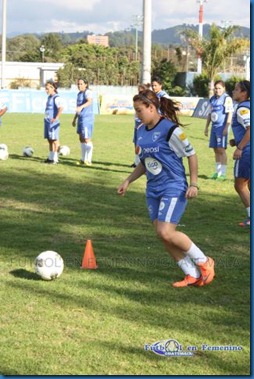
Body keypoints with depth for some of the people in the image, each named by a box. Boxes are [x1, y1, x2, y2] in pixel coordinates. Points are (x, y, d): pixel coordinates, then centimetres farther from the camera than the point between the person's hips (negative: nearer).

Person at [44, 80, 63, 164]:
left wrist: (56, 118, -32)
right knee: (49, 140, 13)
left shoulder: (56, 98, -14)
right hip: (48, 121, 9)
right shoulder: (49, 97, 14)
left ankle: (55, 159, -1)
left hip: (53, 122, -9)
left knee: (54, 140, -4)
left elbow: (61, 108, -27)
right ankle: (50, 157, 21)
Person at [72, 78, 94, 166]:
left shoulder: (88, 92, -12)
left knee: (87, 139, -8)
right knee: (81, 139, 13)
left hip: (87, 118, -9)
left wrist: (81, 107, -50)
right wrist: (74, 119, 26)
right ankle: (83, 159, 22)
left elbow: (89, 101, -32)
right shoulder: (79, 93, 15)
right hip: (81, 118, 9)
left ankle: (88, 160, -3)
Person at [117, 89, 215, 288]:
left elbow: (191, 154, -9)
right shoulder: (141, 131, 9)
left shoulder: (170, 129, -15)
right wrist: (128, 181, 15)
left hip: (174, 188, -8)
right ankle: (192, 274, 15)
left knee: (166, 232, -17)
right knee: (163, 235, 3)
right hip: (153, 190, 8)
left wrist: (193, 184, -12)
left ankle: (204, 262, 3)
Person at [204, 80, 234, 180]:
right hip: (214, 127, 7)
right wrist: (206, 127, 19)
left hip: (222, 127, -7)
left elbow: (230, 113, -11)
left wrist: (226, 127, -17)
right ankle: (217, 171, 18)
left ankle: (223, 173, -3)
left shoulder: (227, 99, -8)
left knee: (221, 149, -8)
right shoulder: (212, 99, 14)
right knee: (216, 149, 10)